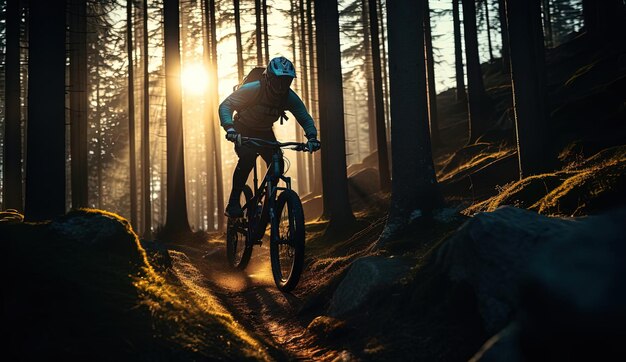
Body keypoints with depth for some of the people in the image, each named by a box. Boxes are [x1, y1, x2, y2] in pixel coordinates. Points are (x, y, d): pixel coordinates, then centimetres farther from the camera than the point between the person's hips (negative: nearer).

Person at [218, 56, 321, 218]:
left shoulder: (290, 97, -19)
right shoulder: (252, 89, -31)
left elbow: (305, 118, -15)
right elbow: (225, 105, -31)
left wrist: (312, 137, -36)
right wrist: (229, 127, -49)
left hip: (265, 132, 5)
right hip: (243, 130, -4)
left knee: (277, 164, -14)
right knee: (247, 158, -31)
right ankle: (233, 204, -23)